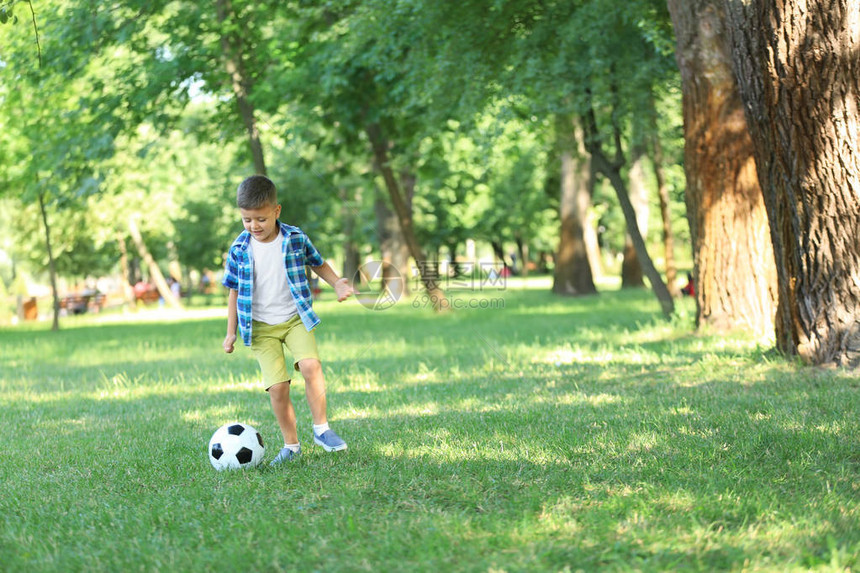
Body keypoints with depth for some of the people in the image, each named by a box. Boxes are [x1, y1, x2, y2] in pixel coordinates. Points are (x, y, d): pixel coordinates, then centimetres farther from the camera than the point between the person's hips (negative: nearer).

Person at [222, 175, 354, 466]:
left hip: (296, 319, 0)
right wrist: (231, 332, 7)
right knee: (277, 387, -9)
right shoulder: (239, 249, -3)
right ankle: (291, 445, 8)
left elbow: (318, 263, 15)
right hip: (261, 328, 0)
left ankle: (321, 429, -6)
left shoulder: (296, 239, -3)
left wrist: (337, 283, -2)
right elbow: (235, 290, 8)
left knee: (310, 366, -23)